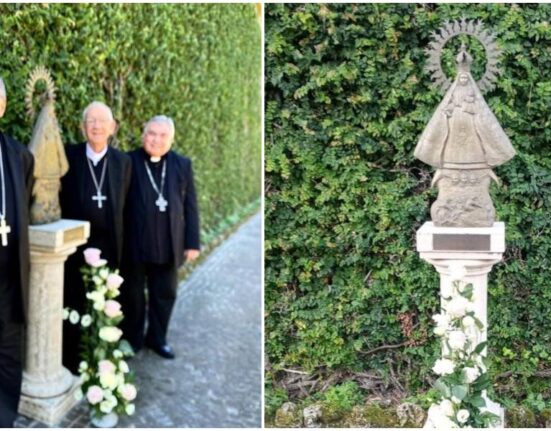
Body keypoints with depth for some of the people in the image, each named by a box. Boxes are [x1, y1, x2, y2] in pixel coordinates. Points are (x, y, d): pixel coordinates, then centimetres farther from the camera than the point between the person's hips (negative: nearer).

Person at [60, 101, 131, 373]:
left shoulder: (123, 161, 5)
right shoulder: (69, 155, -4)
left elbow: (122, 204, 8)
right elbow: (60, 199, -2)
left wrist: (115, 238, 5)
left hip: (107, 245, 2)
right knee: (72, 305, 7)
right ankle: (70, 362, 20)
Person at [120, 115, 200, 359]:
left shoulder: (182, 165, 4)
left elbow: (190, 206, 5)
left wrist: (192, 242, 0)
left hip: (168, 245, 3)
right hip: (134, 244, -2)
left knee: (165, 294, 14)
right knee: (132, 294, 13)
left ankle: (157, 338, 32)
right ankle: (132, 339, 29)